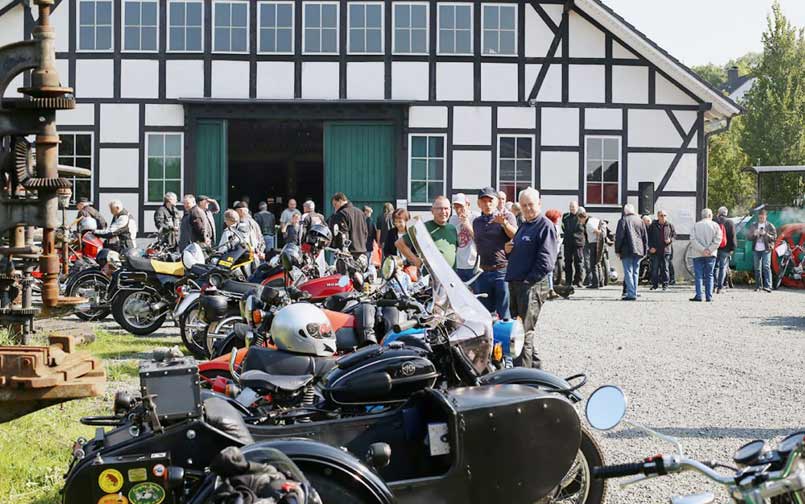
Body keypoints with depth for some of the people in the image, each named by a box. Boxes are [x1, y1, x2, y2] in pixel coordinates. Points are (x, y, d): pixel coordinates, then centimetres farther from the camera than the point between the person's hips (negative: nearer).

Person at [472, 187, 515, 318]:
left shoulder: (507, 217, 1)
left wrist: (504, 224, -32)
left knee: (506, 315, -7)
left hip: (503, 272, -5)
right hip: (483, 272, 5)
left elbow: (516, 236, -15)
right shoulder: (476, 222, 16)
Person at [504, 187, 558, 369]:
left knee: (525, 331, -10)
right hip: (515, 284, 9)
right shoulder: (523, 226, 20)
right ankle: (534, 365, 25)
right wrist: (508, 250, 7)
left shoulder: (546, 226, -7)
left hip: (532, 286, -9)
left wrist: (528, 281, -17)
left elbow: (546, 262, -15)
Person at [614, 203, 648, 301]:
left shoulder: (623, 220, -6)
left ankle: (631, 294, -11)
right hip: (638, 251, 5)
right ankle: (634, 293, 12)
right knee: (635, 272, 11)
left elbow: (619, 236, -7)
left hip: (627, 251, -5)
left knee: (628, 272, -5)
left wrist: (617, 250, 0)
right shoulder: (640, 220, 10)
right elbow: (645, 236, 13)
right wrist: (645, 250, 19)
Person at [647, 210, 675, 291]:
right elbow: (648, 237, 4)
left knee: (665, 268, 3)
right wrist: (651, 247, -6)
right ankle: (655, 284, 10)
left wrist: (670, 240, -6)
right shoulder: (653, 225, 2)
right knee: (655, 268, 0)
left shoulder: (670, 225, 6)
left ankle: (665, 284, 11)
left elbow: (674, 235, 15)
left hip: (666, 250, 1)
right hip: (655, 251, -1)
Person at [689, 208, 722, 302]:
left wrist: (702, 249, -11)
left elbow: (693, 240, -8)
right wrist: (709, 250, -8)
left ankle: (698, 296, -6)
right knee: (709, 276, 7)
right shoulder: (715, 225, 1)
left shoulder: (696, 225, 1)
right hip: (711, 255, 1)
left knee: (699, 276, 2)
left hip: (698, 254, -1)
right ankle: (709, 296, 4)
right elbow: (717, 240, -7)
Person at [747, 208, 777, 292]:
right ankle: (758, 286, 13)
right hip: (756, 250, 4)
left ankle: (767, 286, -18)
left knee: (766, 267, -13)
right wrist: (754, 234, -11)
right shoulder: (753, 225, 12)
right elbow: (748, 237, 9)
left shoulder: (770, 226, 3)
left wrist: (765, 234, -16)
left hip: (766, 249, -4)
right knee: (757, 268, 7)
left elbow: (774, 238, -2)